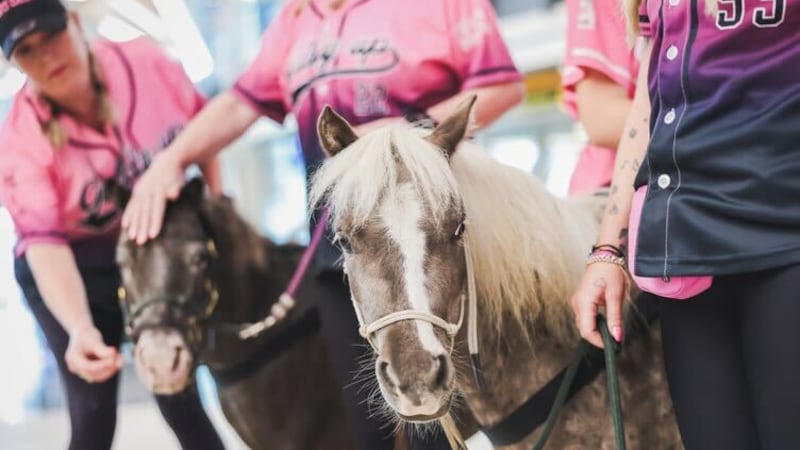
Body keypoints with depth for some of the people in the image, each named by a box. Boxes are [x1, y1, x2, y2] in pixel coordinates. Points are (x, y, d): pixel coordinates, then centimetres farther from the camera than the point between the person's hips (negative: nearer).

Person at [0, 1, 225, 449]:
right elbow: (43, 242, -33)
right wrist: (79, 330, -49)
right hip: (76, 269, -2)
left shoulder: (146, 64, -19)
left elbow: (203, 127, 1)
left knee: (179, 396, 5)